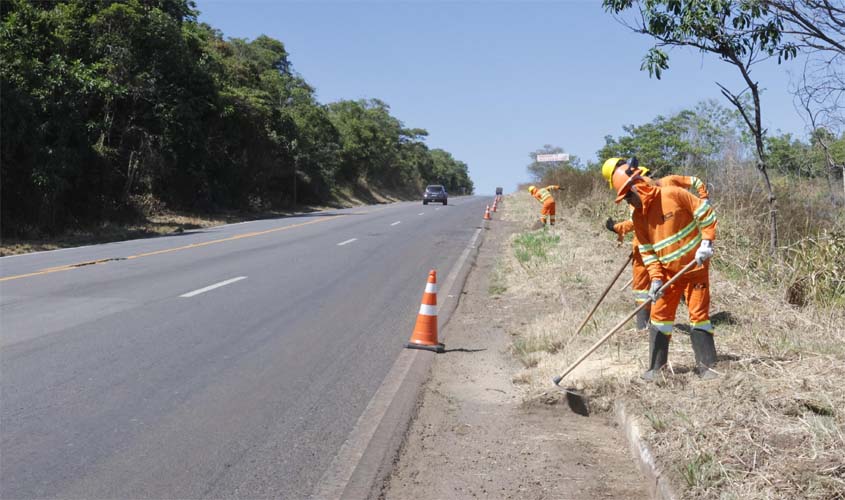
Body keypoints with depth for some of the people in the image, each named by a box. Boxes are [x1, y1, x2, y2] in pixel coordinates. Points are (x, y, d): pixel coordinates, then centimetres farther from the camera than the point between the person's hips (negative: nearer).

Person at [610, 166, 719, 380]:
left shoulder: (673, 195, -16)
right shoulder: (637, 216, 0)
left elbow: (706, 213, -10)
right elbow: (647, 250, 3)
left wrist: (706, 243, -16)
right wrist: (656, 278, -8)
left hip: (695, 266, -5)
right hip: (668, 272, 5)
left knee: (699, 313, -1)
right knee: (660, 315, 4)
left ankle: (705, 365, 8)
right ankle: (656, 366, 12)